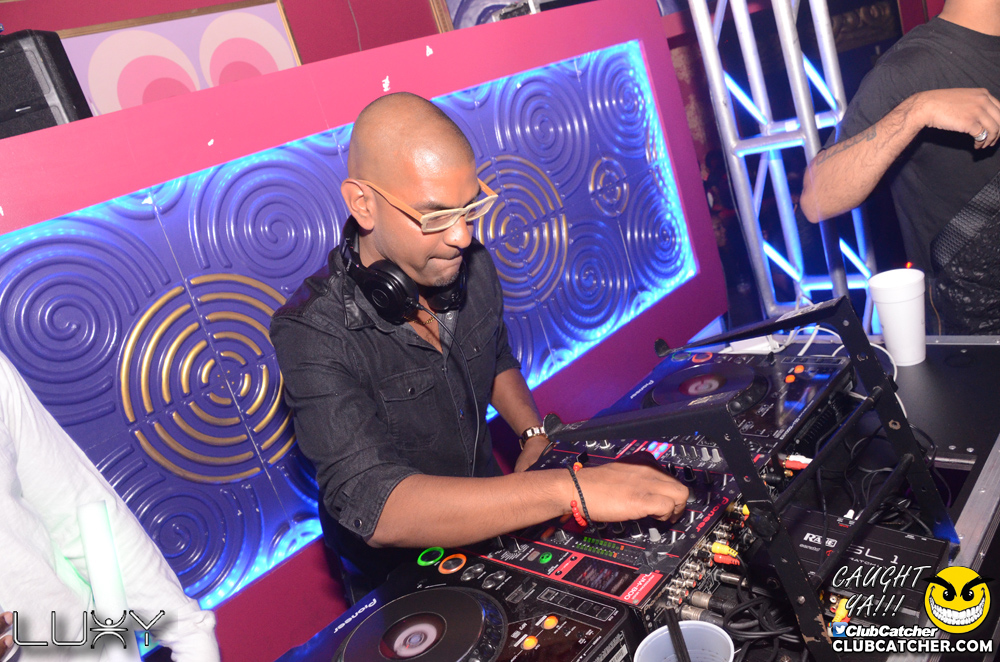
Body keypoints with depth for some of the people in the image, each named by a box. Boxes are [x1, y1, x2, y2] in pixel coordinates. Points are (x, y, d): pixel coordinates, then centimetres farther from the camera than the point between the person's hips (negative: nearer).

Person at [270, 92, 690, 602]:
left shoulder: (473, 268, -5)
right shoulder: (312, 333, -26)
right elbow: (375, 507, -37)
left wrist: (536, 436, 0)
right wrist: (567, 489, -44)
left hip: (492, 535, 5)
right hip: (401, 591, -4)